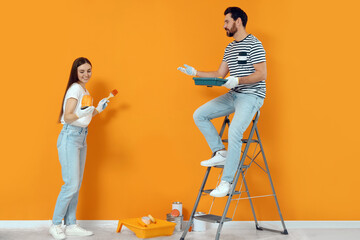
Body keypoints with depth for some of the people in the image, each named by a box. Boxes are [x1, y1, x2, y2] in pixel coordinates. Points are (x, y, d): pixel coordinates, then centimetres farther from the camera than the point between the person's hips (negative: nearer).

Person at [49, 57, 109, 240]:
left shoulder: (85, 91, 16)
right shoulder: (75, 89, -11)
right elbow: (68, 117, -19)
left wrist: (98, 109, 22)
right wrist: (82, 113, -36)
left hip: (81, 138, 9)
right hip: (70, 137, -9)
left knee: (77, 185, 9)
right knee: (71, 184, -9)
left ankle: (71, 225, 16)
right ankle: (55, 225, 3)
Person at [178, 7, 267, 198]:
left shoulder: (254, 44, -10)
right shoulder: (229, 48, 16)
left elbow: (262, 75, -16)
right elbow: (220, 74, 20)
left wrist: (237, 80, -28)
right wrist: (195, 73, 15)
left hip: (251, 96, -9)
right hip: (232, 95, 9)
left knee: (234, 133, -25)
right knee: (199, 115, -1)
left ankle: (226, 182, -16)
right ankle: (220, 153, 4)